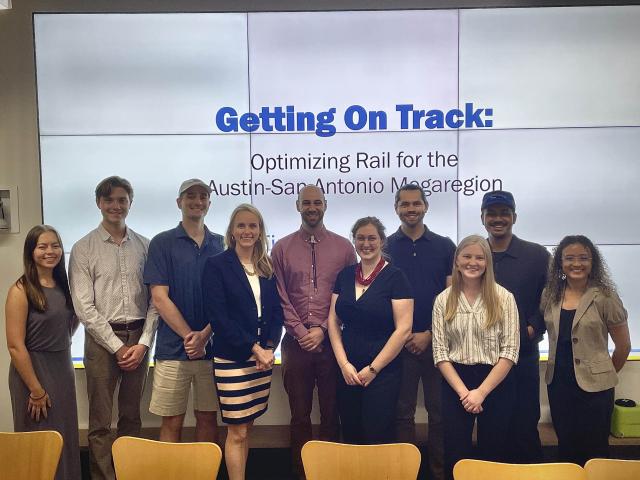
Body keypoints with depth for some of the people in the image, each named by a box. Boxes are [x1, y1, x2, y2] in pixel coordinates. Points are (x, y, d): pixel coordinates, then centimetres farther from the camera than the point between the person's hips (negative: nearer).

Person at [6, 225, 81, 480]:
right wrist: (36, 390, -17)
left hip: (63, 370, 6)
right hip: (33, 371, -6)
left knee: (65, 439, 15)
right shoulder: (21, 290, -13)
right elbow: (15, 346, -17)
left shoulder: (62, 286, 6)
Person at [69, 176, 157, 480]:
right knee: (101, 422, 3)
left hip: (139, 339, 3)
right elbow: (84, 307, -6)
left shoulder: (144, 246, 6)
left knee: (131, 417, 13)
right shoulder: (83, 248, -1)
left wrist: (143, 343, -7)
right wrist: (117, 346, -10)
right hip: (102, 339, -2)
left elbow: (155, 299, 4)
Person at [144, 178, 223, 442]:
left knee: (208, 418, 11)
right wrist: (189, 336, -11)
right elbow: (160, 299, -6)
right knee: (172, 422, 5)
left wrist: (205, 335, -10)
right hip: (173, 348, -2)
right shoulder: (162, 243, 1)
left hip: (212, 347, 2)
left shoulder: (220, 244, 8)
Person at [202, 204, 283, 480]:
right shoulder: (216, 265, -6)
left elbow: (276, 312, 10)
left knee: (246, 428, 12)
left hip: (262, 356, 5)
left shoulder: (267, 268, 10)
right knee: (237, 432, 0)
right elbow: (217, 317, -12)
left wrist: (269, 347, -6)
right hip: (232, 359, -5)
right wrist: (253, 348, -14)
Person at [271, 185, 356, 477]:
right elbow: (279, 297, 1)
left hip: (332, 341, 0)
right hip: (296, 342, 1)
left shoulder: (343, 246, 4)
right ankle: (301, 471, 22)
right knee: (300, 416, 9)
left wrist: (323, 329, -8)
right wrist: (300, 332, -8)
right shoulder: (282, 248, 6)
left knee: (331, 414, 8)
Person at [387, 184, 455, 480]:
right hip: (399, 342, 0)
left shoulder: (445, 246, 4)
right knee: (403, 412, 7)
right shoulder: (386, 248, 4)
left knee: (439, 411, 7)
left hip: (436, 340, 0)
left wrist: (429, 334, -6)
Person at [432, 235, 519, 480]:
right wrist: (463, 391, -10)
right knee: (455, 453, 8)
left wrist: (481, 392, -12)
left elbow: (510, 351, -8)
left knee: (492, 453, 11)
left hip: (495, 384, -1)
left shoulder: (504, 298, -4)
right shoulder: (443, 300, 1)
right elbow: (440, 352, -2)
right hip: (455, 384, 1)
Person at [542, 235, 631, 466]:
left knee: (593, 454, 8)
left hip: (593, 387, -4)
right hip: (558, 384, 4)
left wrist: (605, 375, 10)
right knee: (565, 448, 15)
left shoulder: (605, 297, -9)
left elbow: (623, 346, 0)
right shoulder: (550, 295, 2)